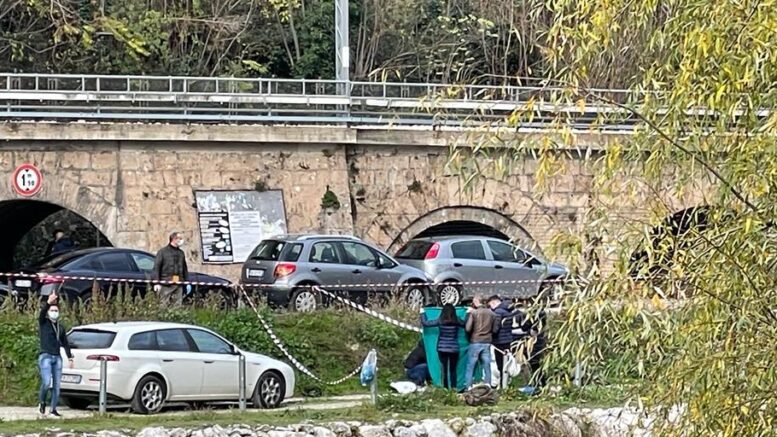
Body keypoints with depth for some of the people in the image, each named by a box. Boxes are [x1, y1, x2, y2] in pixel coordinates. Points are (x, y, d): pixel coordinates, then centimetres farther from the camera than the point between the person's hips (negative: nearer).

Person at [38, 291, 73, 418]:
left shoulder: (61, 328, 17)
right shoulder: (43, 323, 3)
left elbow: (65, 344, 21)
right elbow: (42, 312, -18)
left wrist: (70, 358, 13)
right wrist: (48, 302, -36)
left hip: (57, 358, 5)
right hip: (45, 356, -5)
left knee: (57, 385, 1)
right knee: (46, 382, -19)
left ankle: (53, 410, 5)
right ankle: (42, 402, 5)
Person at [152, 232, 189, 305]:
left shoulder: (181, 253, 17)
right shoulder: (163, 252, 1)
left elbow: (185, 269, 24)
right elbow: (156, 268, -3)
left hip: (178, 285, 5)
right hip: (166, 284, -5)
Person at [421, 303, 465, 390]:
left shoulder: (440, 321, -7)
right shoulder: (457, 321, -7)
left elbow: (425, 323, 0)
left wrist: (422, 313, 16)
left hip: (442, 348, 0)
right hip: (454, 349, 0)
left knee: (444, 369, 5)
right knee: (453, 370, 9)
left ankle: (445, 388, 3)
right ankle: (454, 387, 4)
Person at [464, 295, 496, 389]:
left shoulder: (473, 313, -10)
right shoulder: (491, 313, 2)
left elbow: (468, 329, -12)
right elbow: (494, 329, 7)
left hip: (475, 342, -3)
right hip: (487, 343, 3)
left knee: (470, 367, 4)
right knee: (487, 367, 8)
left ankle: (468, 388, 2)